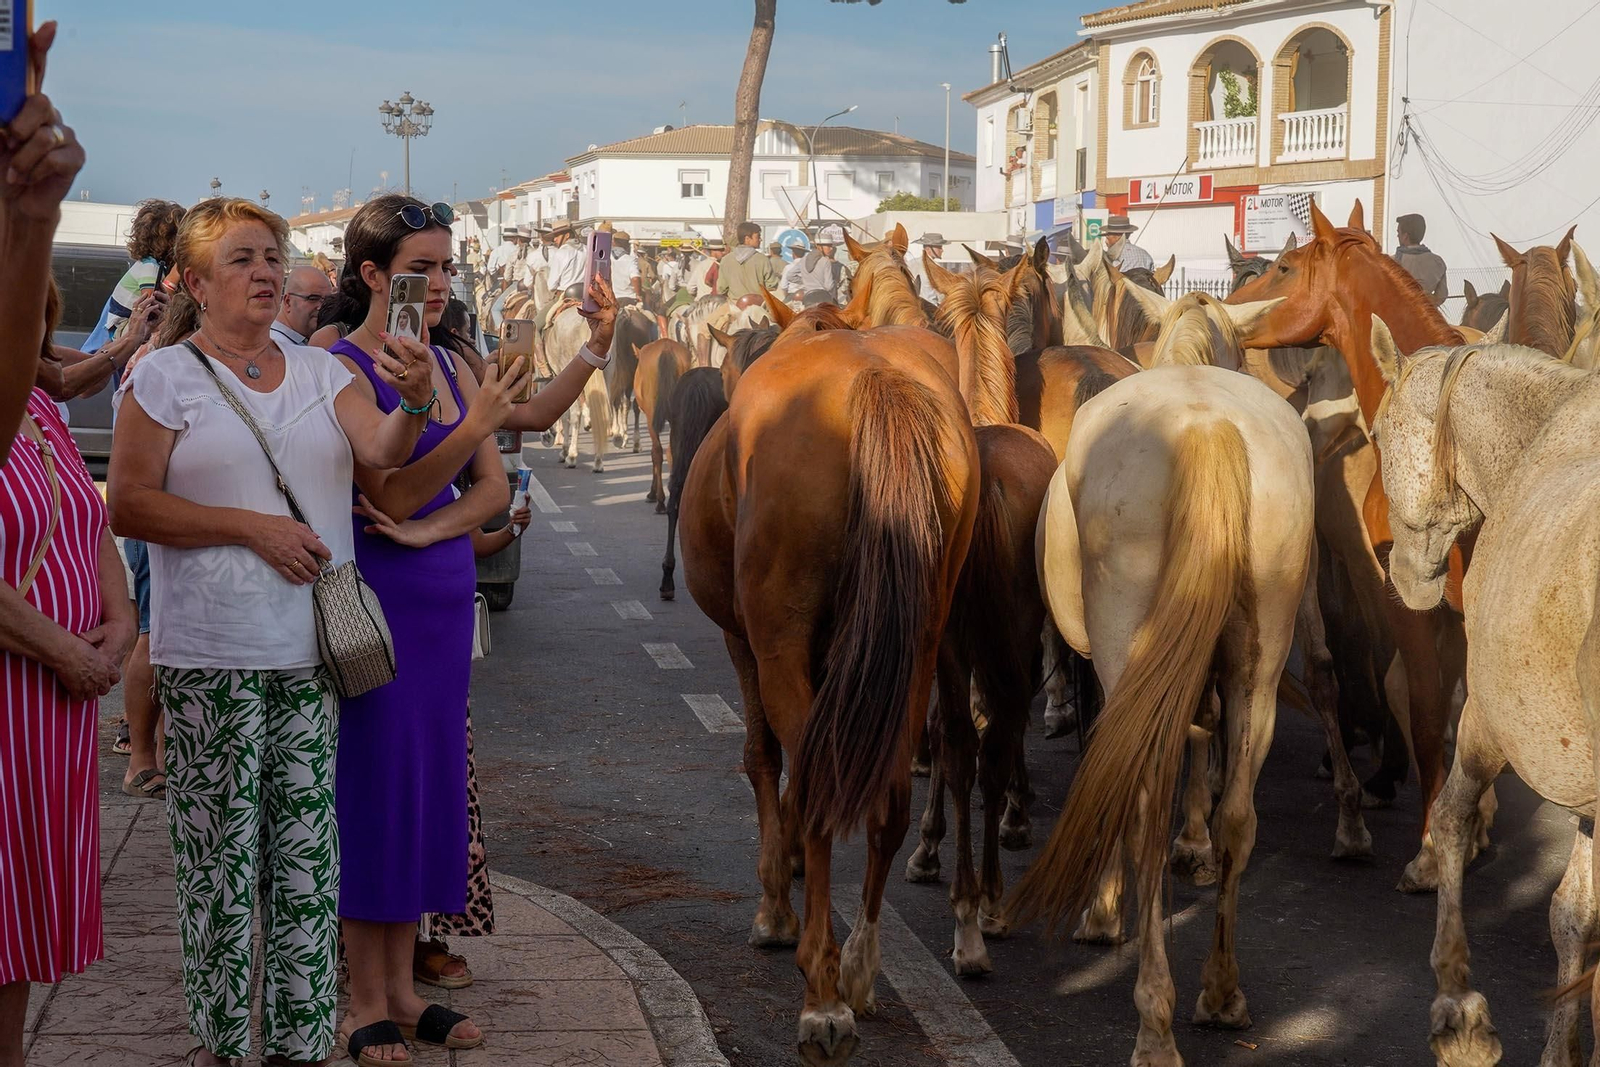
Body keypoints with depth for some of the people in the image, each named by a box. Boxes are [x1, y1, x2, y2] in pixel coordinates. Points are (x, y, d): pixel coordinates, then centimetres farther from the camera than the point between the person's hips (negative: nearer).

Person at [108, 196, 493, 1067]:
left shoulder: (321, 373, 11)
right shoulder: (164, 376, -2)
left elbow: (384, 452, -3)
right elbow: (128, 506, -9)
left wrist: (413, 402, -25)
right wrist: (253, 527, -15)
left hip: (311, 652, 4)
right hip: (209, 659, -4)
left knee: (307, 852, 6)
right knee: (219, 855, 2)